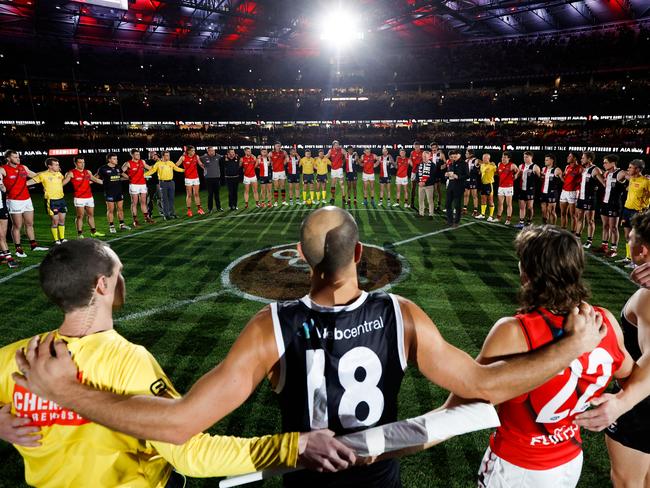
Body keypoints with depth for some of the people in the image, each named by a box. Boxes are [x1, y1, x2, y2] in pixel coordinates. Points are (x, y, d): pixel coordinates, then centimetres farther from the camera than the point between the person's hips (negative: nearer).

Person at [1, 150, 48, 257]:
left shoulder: (23, 168, 11)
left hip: (27, 199, 6)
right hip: (14, 201, -6)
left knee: (30, 224, 14)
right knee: (17, 226, -1)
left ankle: (33, 245, 23)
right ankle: (18, 249, 7)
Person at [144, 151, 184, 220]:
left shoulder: (171, 163, 7)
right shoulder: (158, 163, -3)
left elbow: (177, 168, 19)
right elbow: (152, 170, -2)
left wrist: (184, 170, 17)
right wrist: (144, 174, -11)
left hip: (171, 182, 3)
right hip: (163, 183, -3)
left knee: (171, 198, 8)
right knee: (165, 199, 1)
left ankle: (172, 213, 16)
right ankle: (166, 214, 5)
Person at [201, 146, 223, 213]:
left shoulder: (218, 156, 0)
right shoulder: (204, 158, -9)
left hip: (217, 177, 3)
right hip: (209, 178, -3)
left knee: (217, 193, 12)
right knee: (210, 194, 2)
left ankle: (218, 207, 21)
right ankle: (210, 208, 11)